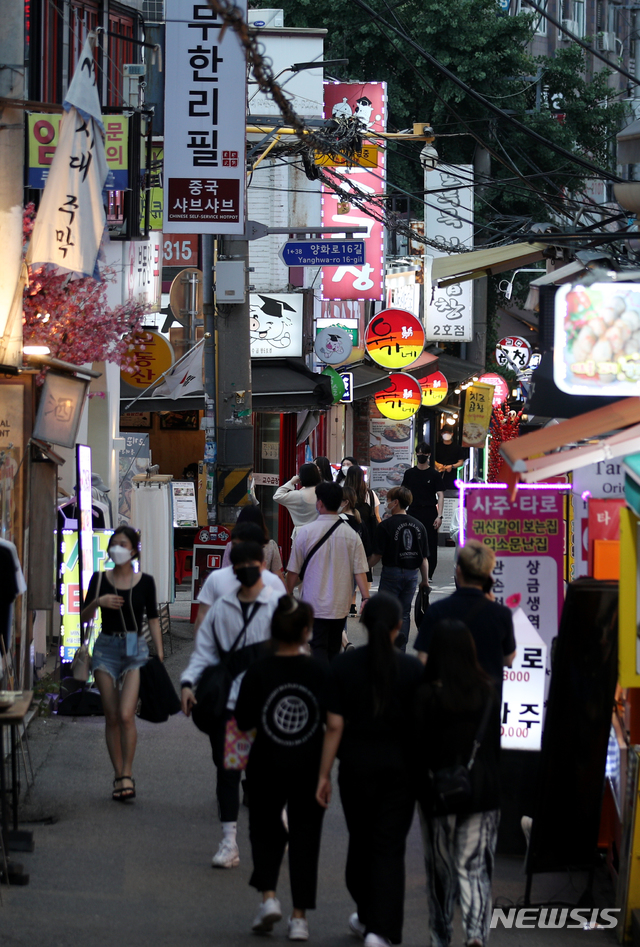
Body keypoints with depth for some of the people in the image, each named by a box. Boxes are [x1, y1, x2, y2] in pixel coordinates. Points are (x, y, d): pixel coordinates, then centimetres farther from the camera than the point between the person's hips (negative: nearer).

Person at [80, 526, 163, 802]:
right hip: (106, 648, 2)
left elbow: (153, 620, 7)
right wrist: (97, 602, -14)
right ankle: (120, 776, 11)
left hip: (135, 649, -2)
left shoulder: (145, 582, 3)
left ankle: (127, 775, -9)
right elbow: (84, 617, 6)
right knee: (111, 717, 2)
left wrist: (160, 655, 0)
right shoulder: (100, 580, 4)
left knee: (126, 715, -15)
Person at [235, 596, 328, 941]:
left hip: (267, 766, 0)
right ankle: (299, 916, 7)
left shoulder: (258, 673, -10)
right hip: (309, 767, 0)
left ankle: (269, 896, 1)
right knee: (304, 835, 9)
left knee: (265, 829, 19)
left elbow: (243, 721, -6)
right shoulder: (319, 672, -10)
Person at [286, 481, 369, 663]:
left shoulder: (305, 532, -8)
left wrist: (287, 596, 12)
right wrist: (366, 598, -6)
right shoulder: (351, 535, -3)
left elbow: (293, 571, -1)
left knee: (318, 649, -5)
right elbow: (360, 571, -7)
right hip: (340, 606, 3)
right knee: (333, 650, 17)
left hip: (314, 605, -3)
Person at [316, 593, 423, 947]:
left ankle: (367, 916, 34)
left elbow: (334, 725, -6)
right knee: (389, 847, 1)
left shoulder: (345, 664, -5)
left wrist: (324, 774, 0)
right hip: (399, 765, -1)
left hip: (356, 763, 1)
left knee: (361, 841, 19)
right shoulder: (411, 668, -7)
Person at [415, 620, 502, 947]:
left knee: (440, 867, 14)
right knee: (475, 867, 3)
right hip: (484, 792, 2)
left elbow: (418, 748, -8)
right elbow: (496, 742, 4)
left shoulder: (427, 695, -12)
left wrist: (420, 788, 2)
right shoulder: (489, 692, -3)